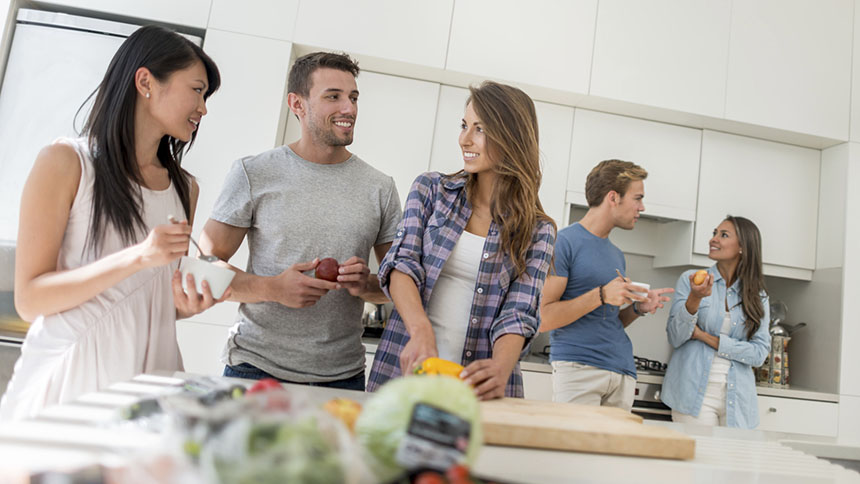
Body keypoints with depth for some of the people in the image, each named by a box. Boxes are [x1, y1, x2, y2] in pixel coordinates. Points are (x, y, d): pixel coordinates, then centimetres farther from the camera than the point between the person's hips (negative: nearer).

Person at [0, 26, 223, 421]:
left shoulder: (184, 188, 11)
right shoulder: (66, 162, -3)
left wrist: (187, 304, -4)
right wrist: (138, 257, -19)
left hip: (150, 371, 4)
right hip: (70, 374, -4)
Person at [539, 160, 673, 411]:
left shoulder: (617, 255, 19)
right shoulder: (564, 242, -6)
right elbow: (543, 320, -12)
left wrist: (638, 308, 7)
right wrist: (600, 295, -18)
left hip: (623, 371, 7)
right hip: (577, 367, -7)